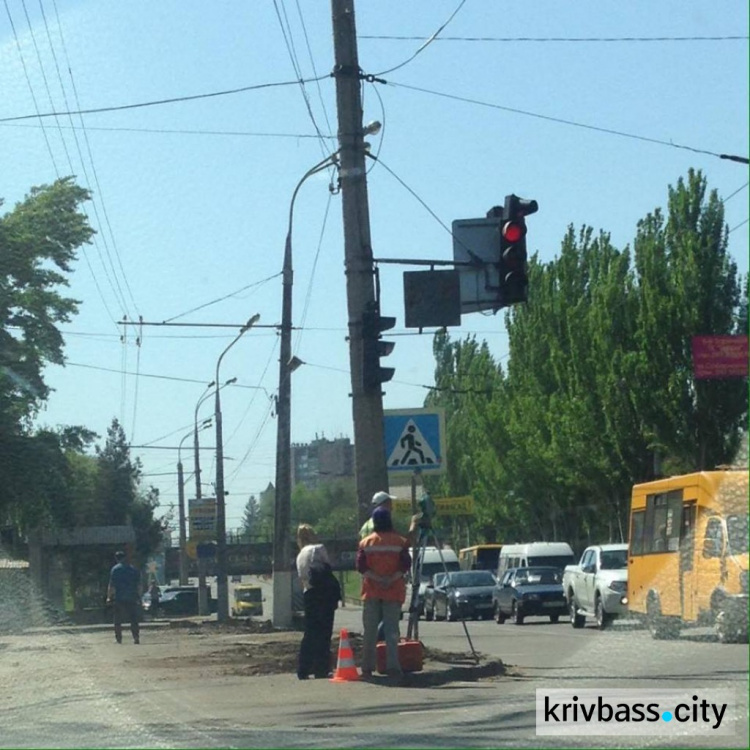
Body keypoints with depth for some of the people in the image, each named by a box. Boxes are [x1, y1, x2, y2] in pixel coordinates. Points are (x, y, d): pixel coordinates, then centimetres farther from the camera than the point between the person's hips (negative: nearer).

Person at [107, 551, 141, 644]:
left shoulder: (115, 569, -3)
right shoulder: (133, 569, 8)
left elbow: (111, 585, -7)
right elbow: (138, 585, 8)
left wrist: (109, 597, 0)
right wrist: (138, 597, 14)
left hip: (119, 598, -3)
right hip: (132, 598, 3)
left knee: (117, 620, 6)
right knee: (133, 619, 4)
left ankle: (118, 638, 4)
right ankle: (136, 637, -6)